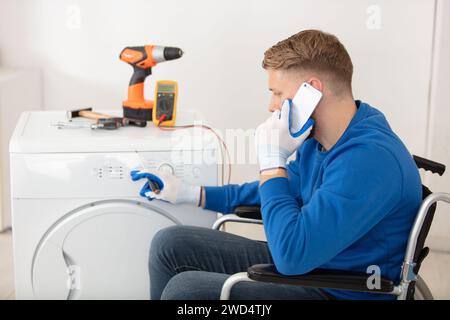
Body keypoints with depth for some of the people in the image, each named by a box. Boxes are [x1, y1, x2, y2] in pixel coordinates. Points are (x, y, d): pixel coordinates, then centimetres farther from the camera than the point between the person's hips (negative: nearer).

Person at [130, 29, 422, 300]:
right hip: (300, 263, 9)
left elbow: (293, 255, -32)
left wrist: (272, 161, -23)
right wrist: (191, 194, 18)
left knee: (184, 288, -22)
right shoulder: (317, 140, 3)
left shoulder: (370, 158, -28)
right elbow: (277, 189, 21)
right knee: (170, 243, 8)